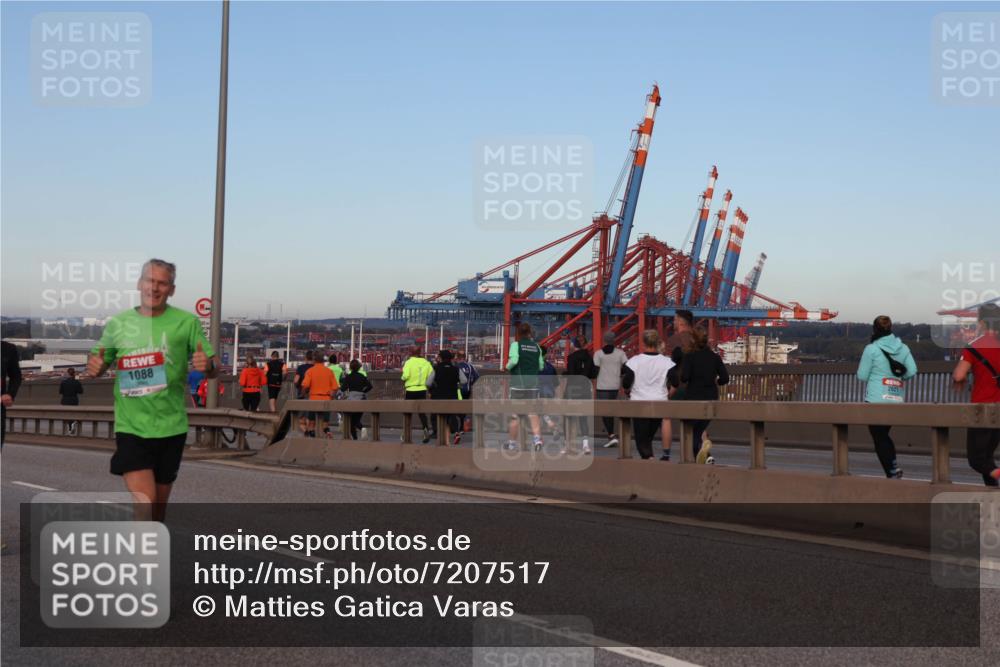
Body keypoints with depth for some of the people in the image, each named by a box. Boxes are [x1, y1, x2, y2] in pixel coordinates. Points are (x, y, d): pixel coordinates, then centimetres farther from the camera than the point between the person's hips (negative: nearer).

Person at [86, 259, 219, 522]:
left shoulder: (187, 322, 1)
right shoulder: (118, 324, 4)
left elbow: (213, 367, 2)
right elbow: (98, 366, 14)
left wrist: (208, 365, -22)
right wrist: (93, 367, -9)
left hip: (171, 428, 1)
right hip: (131, 428, -1)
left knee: (159, 508, 13)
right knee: (144, 505, -16)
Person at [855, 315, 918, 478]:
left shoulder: (871, 349, -7)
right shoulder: (903, 348, 6)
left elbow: (862, 376, -4)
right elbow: (912, 371, 1)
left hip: (876, 399, -5)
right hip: (896, 399, 5)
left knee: (879, 437, 2)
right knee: (883, 434, 19)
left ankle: (892, 471, -7)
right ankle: (894, 465, 4)